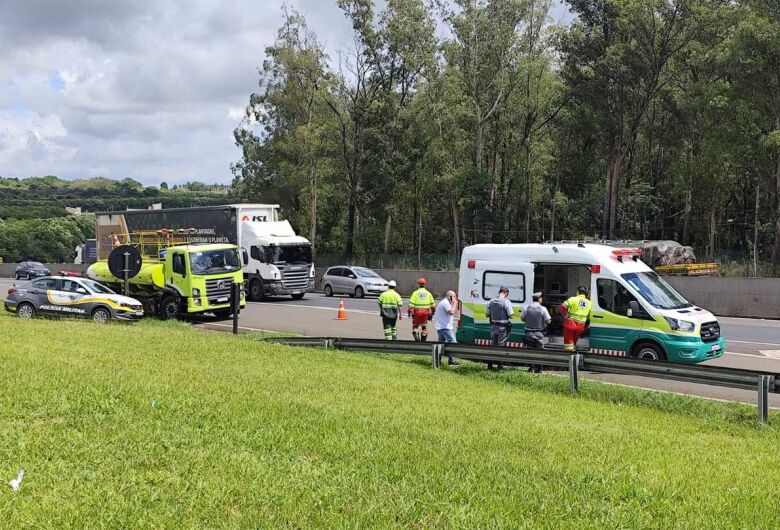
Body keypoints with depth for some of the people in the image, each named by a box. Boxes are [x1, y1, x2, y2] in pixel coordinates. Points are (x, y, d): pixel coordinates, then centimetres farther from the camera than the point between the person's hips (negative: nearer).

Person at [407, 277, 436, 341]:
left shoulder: (415, 293, -5)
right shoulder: (428, 293, 4)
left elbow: (411, 304, -11)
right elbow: (433, 304, 9)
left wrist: (410, 312, -8)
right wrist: (432, 313, 18)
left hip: (417, 312, -2)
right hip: (425, 312, 2)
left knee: (415, 326, 10)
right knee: (424, 327, 14)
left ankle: (416, 337, -11)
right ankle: (423, 340, 17)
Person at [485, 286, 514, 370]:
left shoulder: (491, 301, 4)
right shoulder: (506, 302, -13)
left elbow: (487, 314, 8)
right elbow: (511, 315, -15)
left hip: (493, 326, 5)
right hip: (503, 327, -5)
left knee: (493, 344, 15)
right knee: (501, 346, 2)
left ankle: (490, 364, 20)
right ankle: (500, 366, 4)